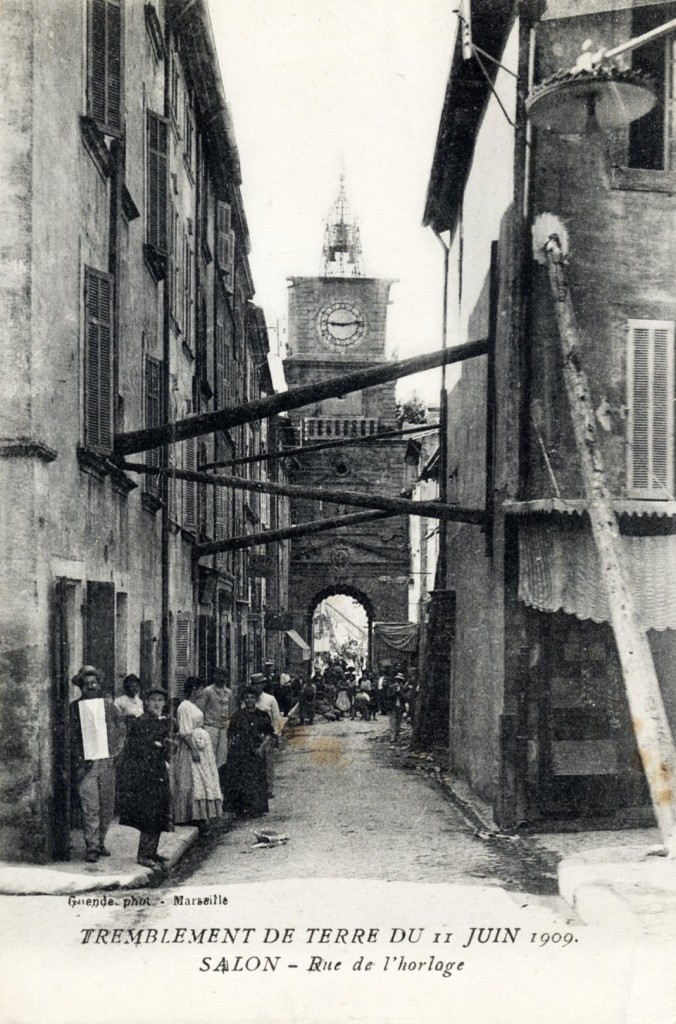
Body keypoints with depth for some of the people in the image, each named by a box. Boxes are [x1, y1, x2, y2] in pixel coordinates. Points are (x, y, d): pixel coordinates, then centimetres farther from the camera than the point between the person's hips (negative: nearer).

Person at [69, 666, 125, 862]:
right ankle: (91, 848, -2)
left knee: (107, 807, 6)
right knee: (90, 807, -7)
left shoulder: (108, 704, 9)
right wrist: (77, 762, -5)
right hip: (85, 764, -3)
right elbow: (70, 736, 1)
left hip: (107, 762, 3)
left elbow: (121, 728, 16)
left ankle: (100, 842, 20)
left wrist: (117, 751, 5)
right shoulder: (74, 708, 2)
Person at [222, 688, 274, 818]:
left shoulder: (262, 716, 6)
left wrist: (262, 747, -10)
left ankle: (255, 809, 1)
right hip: (238, 752, 2)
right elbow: (231, 735, 12)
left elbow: (269, 734, 4)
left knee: (255, 780, -6)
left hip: (255, 753, -2)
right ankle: (239, 809, 7)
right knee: (236, 779, -1)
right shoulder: (237, 716, 11)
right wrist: (229, 749, 1)